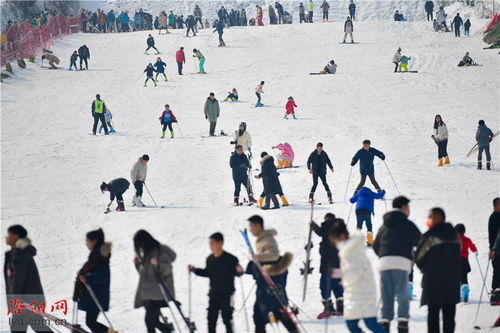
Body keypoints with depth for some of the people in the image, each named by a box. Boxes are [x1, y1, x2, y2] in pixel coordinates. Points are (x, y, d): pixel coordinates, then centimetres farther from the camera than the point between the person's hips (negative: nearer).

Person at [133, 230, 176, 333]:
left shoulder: (160, 251, -10)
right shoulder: (146, 254, 15)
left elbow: (167, 270, -17)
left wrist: (158, 265, -36)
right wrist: (138, 264, 6)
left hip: (158, 294, -8)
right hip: (147, 293, 8)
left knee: (149, 320, -14)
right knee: (153, 321, 10)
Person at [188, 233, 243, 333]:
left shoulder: (230, 259, -12)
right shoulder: (210, 259, 6)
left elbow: (236, 272, -9)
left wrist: (239, 271, -32)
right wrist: (194, 270, 11)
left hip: (226, 294, -6)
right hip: (213, 294, 6)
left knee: (226, 317, -1)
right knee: (211, 318, 8)